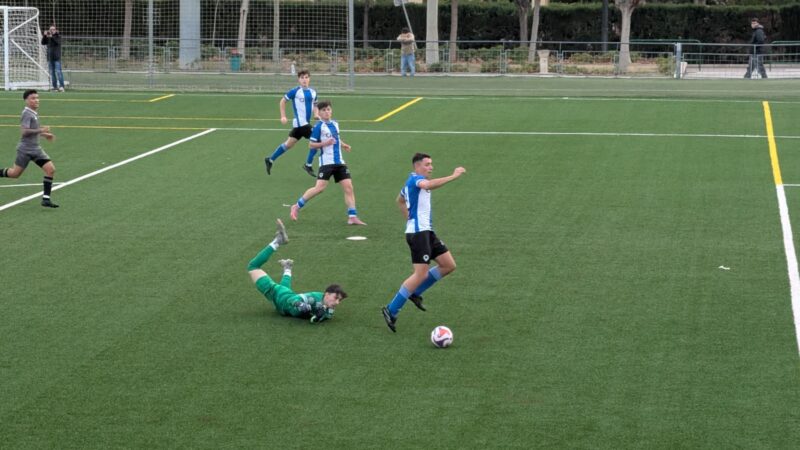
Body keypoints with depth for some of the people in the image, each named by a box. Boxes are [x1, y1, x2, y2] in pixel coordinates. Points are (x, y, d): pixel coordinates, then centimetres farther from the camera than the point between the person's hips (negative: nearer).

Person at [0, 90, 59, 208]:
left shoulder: (34, 113, 12)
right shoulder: (27, 114, -15)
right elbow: (25, 131, -24)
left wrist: (44, 135, 19)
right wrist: (40, 130, -26)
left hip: (36, 149, 8)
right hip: (25, 149, -8)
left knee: (51, 169, -7)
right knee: (15, 173, 0)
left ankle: (46, 199, -7)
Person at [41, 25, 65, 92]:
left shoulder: (58, 36, 1)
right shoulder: (48, 37, 11)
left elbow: (58, 42, -18)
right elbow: (43, 43, 0)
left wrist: (52, 37, -30)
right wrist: (44, 36, -13)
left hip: (57, 57, -5)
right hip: (50, 57, 5)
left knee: (58, 71, -13)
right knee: (52, 72, 5)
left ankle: (61, 86, -16)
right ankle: (55, 86, 9)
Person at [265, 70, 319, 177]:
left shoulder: (313, 92, 9)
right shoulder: (295, 91, -9)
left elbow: (314, 106, 22)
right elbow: (283, 101, 0)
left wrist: (316, 115, 2)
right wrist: (283, 116, -4)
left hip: (306, 123, 7)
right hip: (300, 122, -7)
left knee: (289, 144, 14)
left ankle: (270, 160, 27)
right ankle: (308, 165, 1)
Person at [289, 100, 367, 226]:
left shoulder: (335, 124, 13)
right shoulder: (319, 126, -7)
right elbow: (311, 145, -6)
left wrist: (343, 145, 11)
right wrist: (325, 143, -20)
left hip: (339, 162, 6)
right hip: (326, 162, -6)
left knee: (348, 187, -2)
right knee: (320, 188, -13)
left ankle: (352, 217, -2)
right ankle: (297, 207, 4)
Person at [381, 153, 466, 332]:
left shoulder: (411, 182, 18)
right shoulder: (415, 179, -13)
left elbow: (400, 200, 36)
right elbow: (428, 185, -38)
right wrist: (453, 176, -39)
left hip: (426, 231, 10)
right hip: (418, 232, -10)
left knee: (449, 265, 8)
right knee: (421, 274, -11)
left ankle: (415, 293, 17)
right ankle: (391, 310, -3)